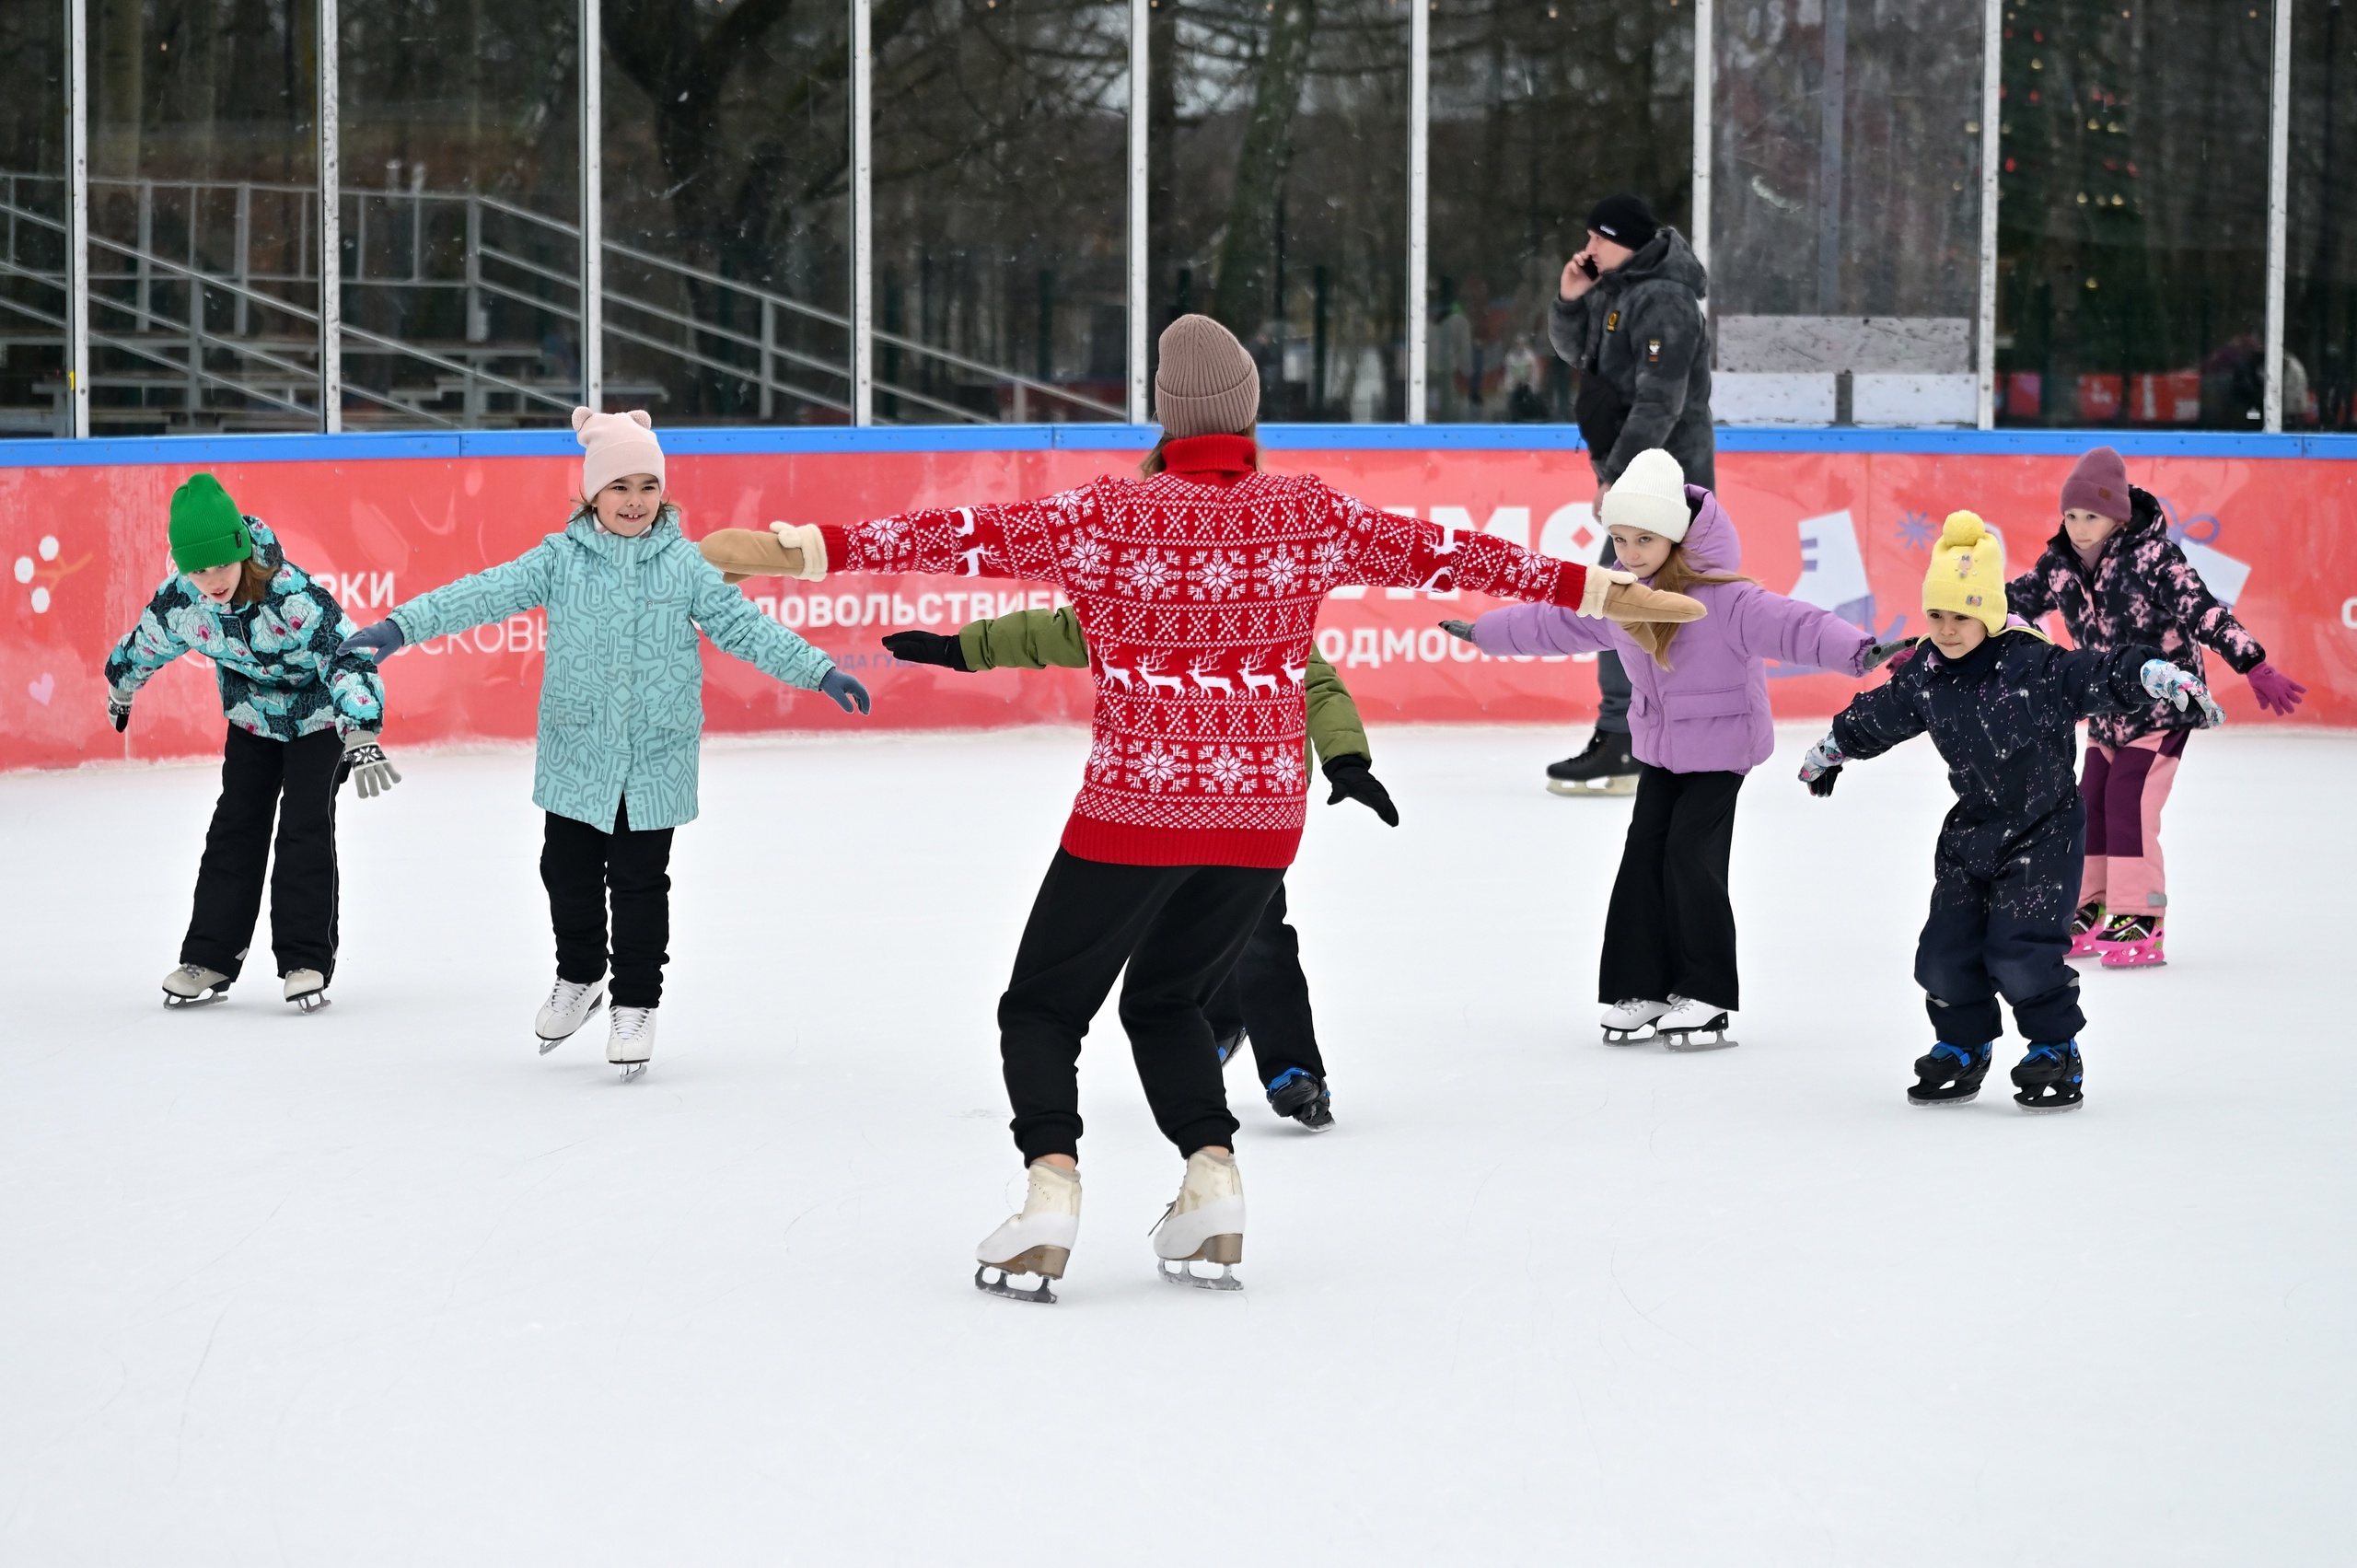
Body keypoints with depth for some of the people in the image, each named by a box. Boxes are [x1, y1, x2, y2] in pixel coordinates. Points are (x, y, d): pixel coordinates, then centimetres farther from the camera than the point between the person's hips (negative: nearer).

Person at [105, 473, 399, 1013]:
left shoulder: (294, 597, -38)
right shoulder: (178, 601, -23)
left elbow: (346, 658, -41)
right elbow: (146, 645, 1)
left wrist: (362, 738, -53)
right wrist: (121, 687, 20)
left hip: (319, 713, -4)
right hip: (252, 713, 4)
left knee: (306, 827, -11)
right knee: (235, 826, 3)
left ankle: (306, 961, -4)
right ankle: (210, 958, 10)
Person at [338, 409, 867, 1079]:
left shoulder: (683, 564, -2)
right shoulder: (561, 558, -4)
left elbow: (741, 625, 0)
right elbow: (488, 594, -10)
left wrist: (819, 672, -6)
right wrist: (401, 627, -19)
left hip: (655, 759, -1)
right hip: (577, 753, 1)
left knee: (639, 883, 3)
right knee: (568, 872, 10)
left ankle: (635, 1005, 16)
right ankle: (578, 977, 34)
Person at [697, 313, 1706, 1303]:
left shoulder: (1110, 515, -8)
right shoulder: (1309, 514, 1)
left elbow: (972, 537, -13)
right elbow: (1437, 553, 7)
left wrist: (808, 549, -14)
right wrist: (1596, 591, 16)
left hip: (1136, 806, -4)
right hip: (1264, 813, 4)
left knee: (1043, 1009, 11)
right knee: (1166, 999, 24)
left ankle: (1050, 1193, -10)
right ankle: (1212, 1191, 6)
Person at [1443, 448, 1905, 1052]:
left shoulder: (1721, 595, -23)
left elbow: (1788, 625, -35)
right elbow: (1555, 622, 17)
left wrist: (1857, 650, -50)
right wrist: (1484, 632, 27)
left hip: (1720, 744, -7)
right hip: (1660, 748, 7)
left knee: (1692, 856, -10)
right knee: (1644, 855, 2)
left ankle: (1708, 998, 1)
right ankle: (1641, 990, 9)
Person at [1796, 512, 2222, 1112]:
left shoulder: (2035, 668, -19)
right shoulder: (1924, 679, 0)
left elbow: (2107, 675, -24)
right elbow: (1874, 719, 18)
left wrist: (2169, 679, -40)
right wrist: (1828, 755, 34)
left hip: (2043, 830, -6)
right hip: (1971, 831, 6)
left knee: (2020, 953, -15)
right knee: (1945, 951, 3)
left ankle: (2056, 1052, 6)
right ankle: (1962, 1048, 27)